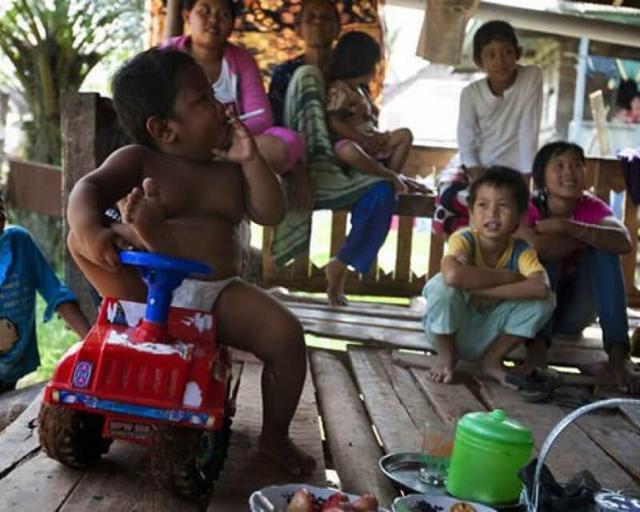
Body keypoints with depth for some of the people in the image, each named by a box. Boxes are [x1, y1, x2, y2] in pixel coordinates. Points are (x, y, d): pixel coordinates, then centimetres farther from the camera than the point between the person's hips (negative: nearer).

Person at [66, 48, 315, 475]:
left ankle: (275, 436, -2)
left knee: (286, 334, -20)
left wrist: (251, 159, -4)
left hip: (217, 294, 3)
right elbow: (88, 188, -13)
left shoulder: (229, 170, 14)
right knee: (81, 236, -20)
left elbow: (272, 213, 6)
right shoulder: (138, 160, 2)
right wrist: (91, 229, -35)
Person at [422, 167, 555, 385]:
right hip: (449, 331, -2)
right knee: (442, 284, -33)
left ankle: (493, 359, 1)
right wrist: (508, 276, -33)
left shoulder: (521, 250, -15)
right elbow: (453, 275, -46)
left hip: (487, 337, 3)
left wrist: (476, 287, -38)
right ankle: (446, 356, -7)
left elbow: (540, 287, -36)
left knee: (545, 300, -18)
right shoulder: (463, 240, -23)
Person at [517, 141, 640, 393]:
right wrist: (587, 236, -23)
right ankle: (537, 344, -40)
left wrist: (567, 226, -33)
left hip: (573, 312, 3)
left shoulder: (592, 207, -7)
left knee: (604, 248, -20)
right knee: (547, 256, -27)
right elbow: (535, 246, -39)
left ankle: (618, 353, -31)